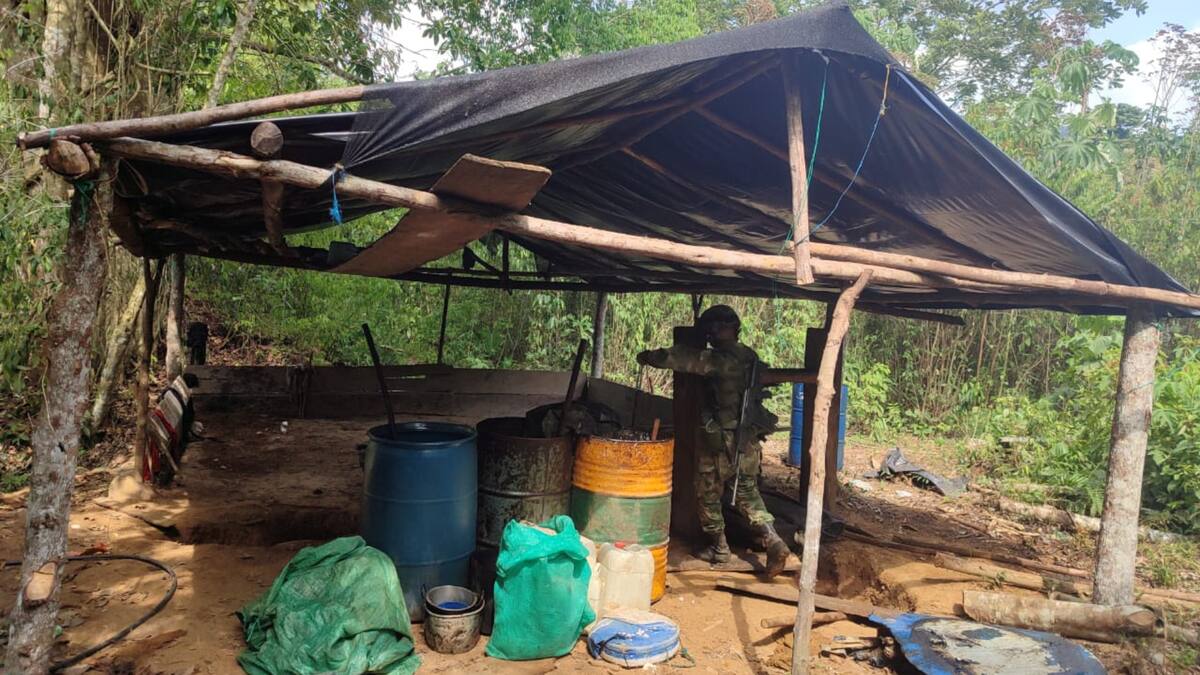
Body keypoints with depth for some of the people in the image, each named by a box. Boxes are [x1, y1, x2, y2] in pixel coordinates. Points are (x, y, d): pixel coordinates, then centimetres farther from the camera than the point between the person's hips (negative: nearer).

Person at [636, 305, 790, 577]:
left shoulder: (723, 359, -19)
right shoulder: (749, 357, 6)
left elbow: (689, 359, -25)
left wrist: (651, 357, -15)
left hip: (721, 442, -7)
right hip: (750, 440, 8)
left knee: (708, 494, 11)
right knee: (748, 493, 19)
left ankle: (719, 548, 21)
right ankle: (774, 543, 6)